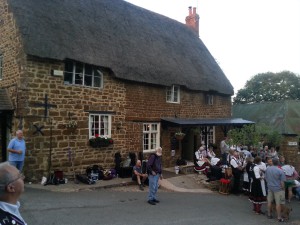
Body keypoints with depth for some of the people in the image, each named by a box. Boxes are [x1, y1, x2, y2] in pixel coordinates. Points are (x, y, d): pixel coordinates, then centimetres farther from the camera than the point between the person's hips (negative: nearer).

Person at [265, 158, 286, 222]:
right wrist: (283, 189, 1)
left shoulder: (267, 169, -2)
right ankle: (279, 217, 10)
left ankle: (269, 214, 27)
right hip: (278, 188, -5)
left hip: (270, 187, 5)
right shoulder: (280, 171, -17)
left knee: (269, 201, 16)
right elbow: (282, 182, -13)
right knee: (278, 203, 3)